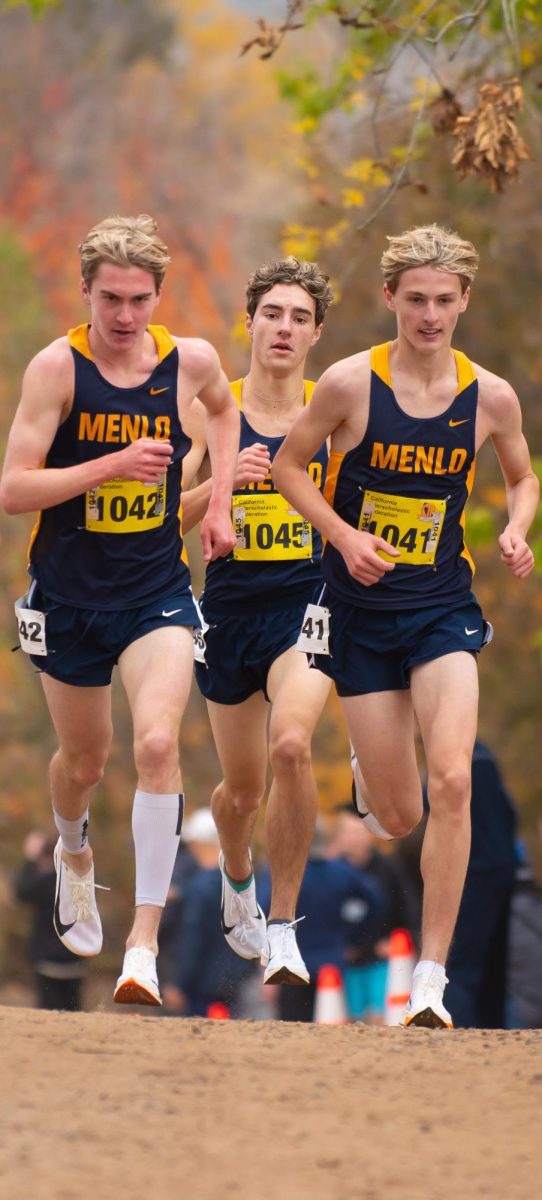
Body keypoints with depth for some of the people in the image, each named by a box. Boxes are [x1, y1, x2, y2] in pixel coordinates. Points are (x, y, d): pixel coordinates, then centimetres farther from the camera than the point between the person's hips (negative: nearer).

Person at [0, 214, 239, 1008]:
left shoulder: (191, 362, -4)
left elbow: (224, 410, 22)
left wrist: (218, 502, 11)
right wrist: (113, 464, -27)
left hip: (156, 591, 0)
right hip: (69, 593, 0)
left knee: (158, 744, -20)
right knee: (84, 761, 16)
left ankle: (145, 942, -19)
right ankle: (74, 856, 53)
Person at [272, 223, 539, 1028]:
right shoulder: (350, 383, -10)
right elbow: (288, 466, 2)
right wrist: (343, 535, -13)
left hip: (443, 608, 1)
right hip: (360, 612, -1)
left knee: (452, 781, -21)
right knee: (400, 819, 3)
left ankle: (432, 974, -13)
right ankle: (370, 782, 45)